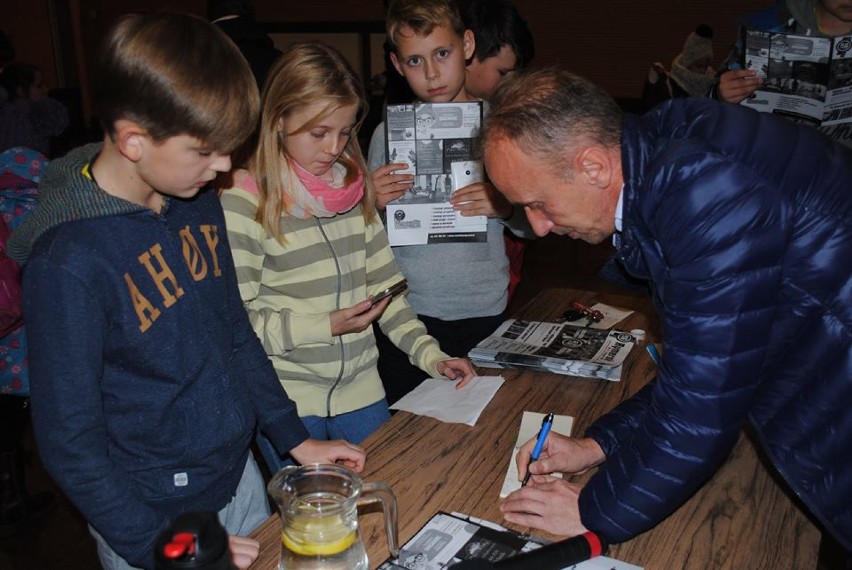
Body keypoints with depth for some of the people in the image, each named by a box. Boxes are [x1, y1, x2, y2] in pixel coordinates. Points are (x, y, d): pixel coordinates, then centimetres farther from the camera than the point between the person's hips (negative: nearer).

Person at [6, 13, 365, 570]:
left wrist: (297, 439, 7)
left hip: (241, 476, 7)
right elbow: (69, 444, -18)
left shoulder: (198, 200, -4)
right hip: (157, 518, -6)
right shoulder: (68, 261, -25)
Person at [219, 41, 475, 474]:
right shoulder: (243, 201, -12)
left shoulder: (353, 187, 4)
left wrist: (429, 354, -2)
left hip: (362, 392, 5)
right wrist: (324, 326, -20)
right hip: (288, 402, -5)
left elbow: (383, 282, 7)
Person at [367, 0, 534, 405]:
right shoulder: (388, 132, 0)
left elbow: (534, 224, 3)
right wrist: (373, 205, -16)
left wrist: (505, 207, -17)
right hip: (406, 312, 1)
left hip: (483, 313, 0)